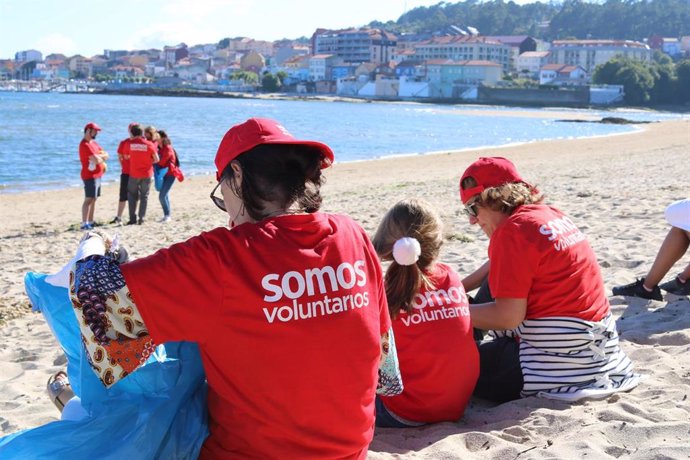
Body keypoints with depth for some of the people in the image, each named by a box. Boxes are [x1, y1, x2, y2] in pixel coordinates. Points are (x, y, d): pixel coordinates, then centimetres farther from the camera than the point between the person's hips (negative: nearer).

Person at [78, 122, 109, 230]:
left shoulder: (93, 143, 17)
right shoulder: (85, 145, -14)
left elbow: (105, 155, 11)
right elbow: (97, 160, -23)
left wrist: (98, 156, -10)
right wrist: (101, 158, 0)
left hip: (97, 175, 9)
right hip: (90, 176, -9)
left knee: (94, 199, 10)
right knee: (89, 199, -11)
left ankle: (90, 222, 14)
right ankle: (84, 224, -13)